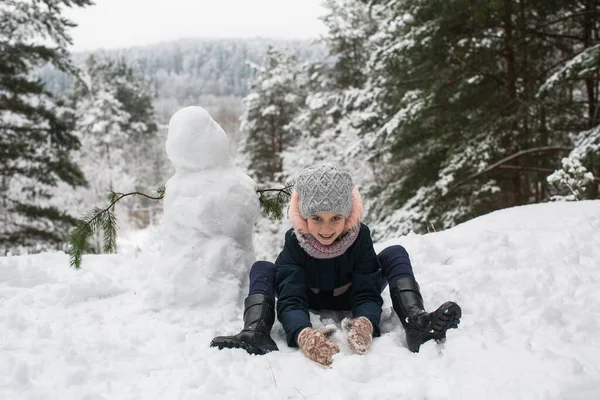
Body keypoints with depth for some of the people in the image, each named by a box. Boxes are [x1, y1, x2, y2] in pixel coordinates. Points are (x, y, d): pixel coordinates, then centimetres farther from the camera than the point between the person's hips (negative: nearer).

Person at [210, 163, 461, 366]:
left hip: (351, 297, 0)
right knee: (262, 269, -25)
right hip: (310, 300, 0)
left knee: (395, 254, -25)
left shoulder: (360, 236, -28)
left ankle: (415, 322, -47)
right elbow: (291, 301, -39)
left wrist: (366, 322, -58)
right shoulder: (294, 241, -30)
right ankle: (256, 331, -50)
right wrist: (303, 335, -63)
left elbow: (367, 294, -32)